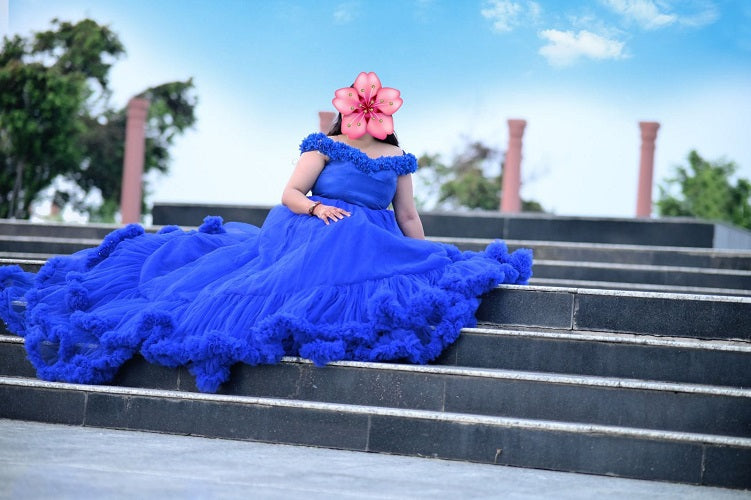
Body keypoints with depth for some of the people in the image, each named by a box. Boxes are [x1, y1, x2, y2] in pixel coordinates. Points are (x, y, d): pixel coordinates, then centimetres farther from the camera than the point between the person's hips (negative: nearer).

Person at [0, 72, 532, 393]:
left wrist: (431, 259, 21)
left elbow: (409, 218, 21)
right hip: (305, 236, -2)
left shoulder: (399, 159, 13)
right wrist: (317, 208, -20)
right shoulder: (325, 146, 5)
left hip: (370, 249, 3)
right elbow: (291, 193, -1)